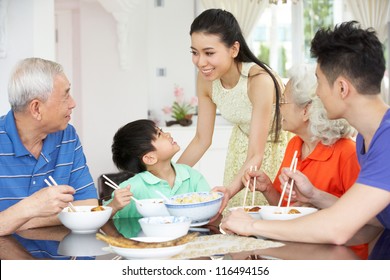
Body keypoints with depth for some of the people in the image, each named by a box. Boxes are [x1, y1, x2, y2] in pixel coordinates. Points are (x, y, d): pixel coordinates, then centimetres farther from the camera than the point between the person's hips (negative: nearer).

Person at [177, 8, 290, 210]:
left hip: (278, 144, -5)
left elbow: (256, 156, -32)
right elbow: (202, 140, -5)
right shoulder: (206, 80, -16)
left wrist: (230, 190, -47)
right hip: (242, 145, 5)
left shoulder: (259, 80, -33)